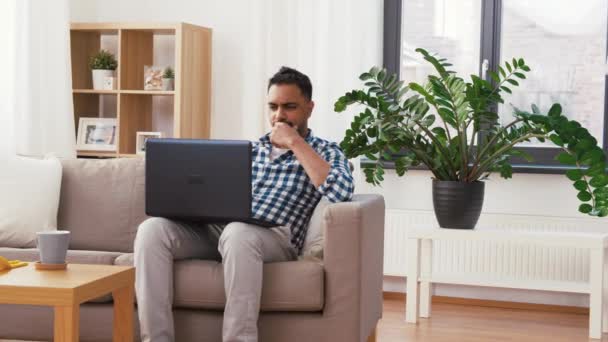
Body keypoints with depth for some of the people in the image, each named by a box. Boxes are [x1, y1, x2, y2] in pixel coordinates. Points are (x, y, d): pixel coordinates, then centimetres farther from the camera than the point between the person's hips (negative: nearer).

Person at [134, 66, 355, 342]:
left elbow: (341, 193, -9)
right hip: (216, 227, 5)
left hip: (273, 236, -5)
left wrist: (295, 142, -4)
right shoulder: (250, 149, 27)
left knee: (237, 232, -40)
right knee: (153, 229, -23)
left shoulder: (325, 152, 13)